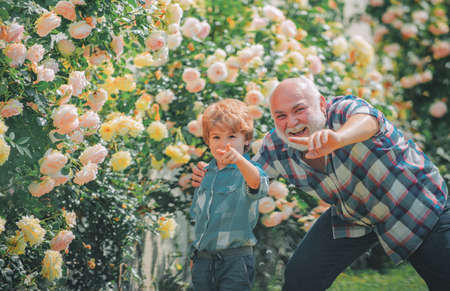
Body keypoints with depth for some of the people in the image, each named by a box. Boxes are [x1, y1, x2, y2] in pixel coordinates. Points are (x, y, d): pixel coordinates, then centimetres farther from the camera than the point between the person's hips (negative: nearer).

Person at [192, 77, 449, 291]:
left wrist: (337, 138, -80)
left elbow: (366, 120, -57)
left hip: (416, 203, -4)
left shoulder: (345, 109, -33)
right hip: (351, 218, 4)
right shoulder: (276, 147, -16)